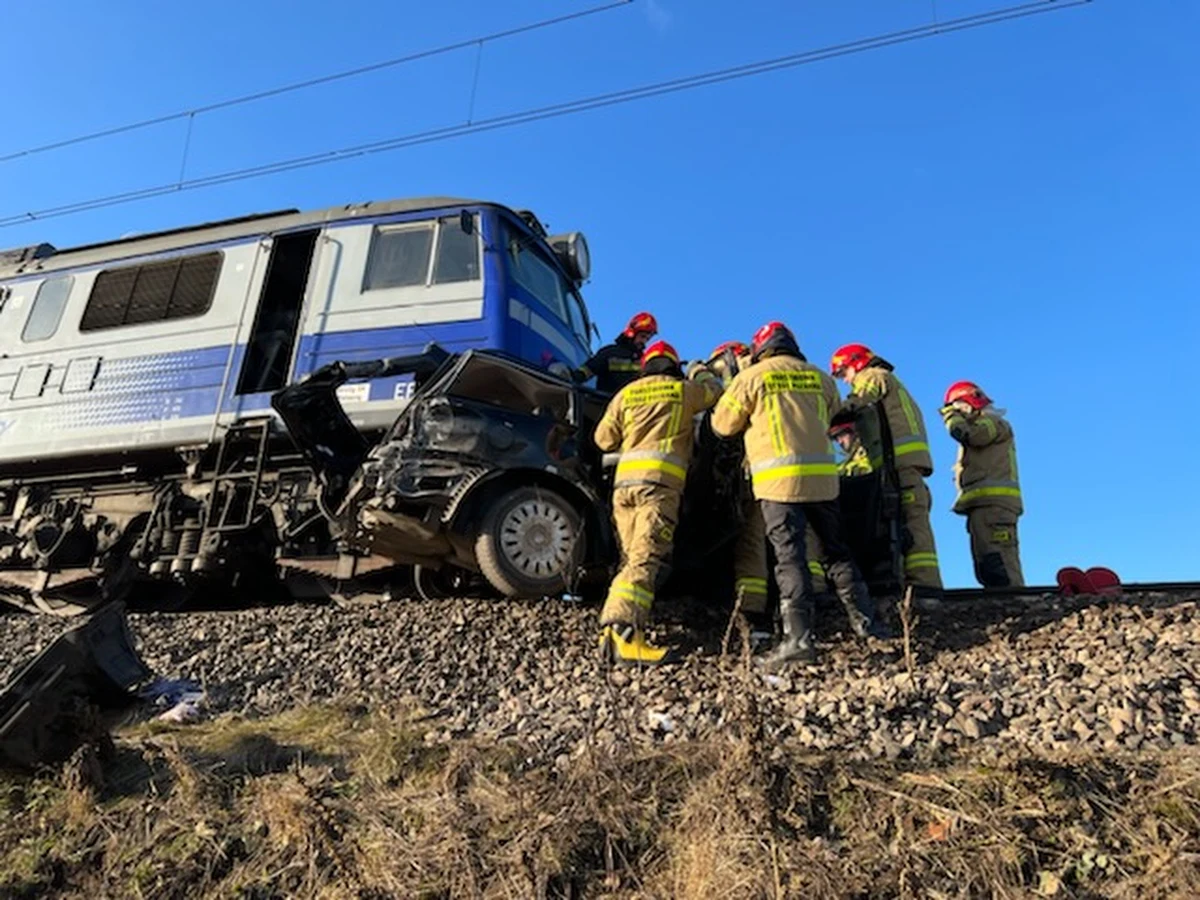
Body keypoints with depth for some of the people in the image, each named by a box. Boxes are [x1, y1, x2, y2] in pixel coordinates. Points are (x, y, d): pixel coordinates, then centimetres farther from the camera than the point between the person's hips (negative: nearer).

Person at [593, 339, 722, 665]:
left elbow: (604, 440, 18)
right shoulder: (685, 390, 13)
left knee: (632, 558, 10)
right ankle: (621, 631, -30)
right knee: (646, 559, -16)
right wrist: (702, 374, 53)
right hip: (660, 481, -5)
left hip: (624, 480, 5)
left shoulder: (626, 394, 19)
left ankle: (616, 627, 2)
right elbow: (715, 391, 33)